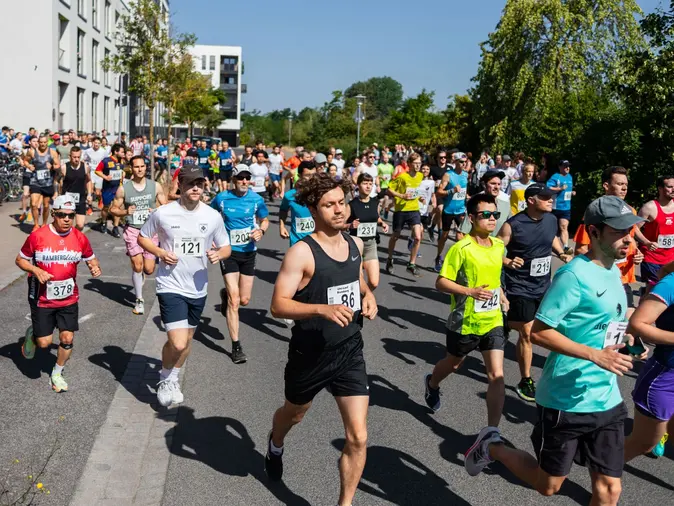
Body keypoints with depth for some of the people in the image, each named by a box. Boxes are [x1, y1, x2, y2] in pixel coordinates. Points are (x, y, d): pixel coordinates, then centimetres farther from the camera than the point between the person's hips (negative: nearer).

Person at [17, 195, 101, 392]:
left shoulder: (80, 238, -6)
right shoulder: (37, 236, -14)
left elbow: (91, 259, 8)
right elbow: (20, 260, -3)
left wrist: (95, 267, -15)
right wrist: (35, 270, -21)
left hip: (69, 298, 2)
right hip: (42, 299, -2)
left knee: (67, 338, 1)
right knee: (44, 343, 0)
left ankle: (57, 374, 26)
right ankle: (32, 335, 37)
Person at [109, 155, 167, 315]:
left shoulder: (156, 186, 2)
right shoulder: (123, 189, -1)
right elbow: (113, 209, 6)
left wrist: (157, 211, -14)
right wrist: (125, 212, -14)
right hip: (132, 230, -1)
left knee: (148, 269, -2)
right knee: (137, 265, -10)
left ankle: (140, 274, 38)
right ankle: (139, 300, 7)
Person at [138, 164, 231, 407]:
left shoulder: (213, 216, -4)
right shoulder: (163, 213, -10)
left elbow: (226, 247, 7)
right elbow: (142, 237, 5)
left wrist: (218, 254, -17)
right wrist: (160, 253, -14)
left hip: (197, 288, 4)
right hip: (170, 286, -4)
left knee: (187, 340, 20)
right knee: (177, 343, -15)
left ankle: (172, 379, 46)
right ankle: (165, 379, 16)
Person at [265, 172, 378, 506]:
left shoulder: (355, 244, 1)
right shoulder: (302, 252, -19)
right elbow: (278, 306, -23)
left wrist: (368, 296, 0)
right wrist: (323, 309, -37)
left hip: (349, 353, 4)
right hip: (311, 354, -3)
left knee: (358, 437, -4)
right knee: (294, 415, 25)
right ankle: (275, 445, 62)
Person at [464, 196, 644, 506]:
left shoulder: (614, 272, 8)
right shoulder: (574, 275, -19)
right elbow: (539, 332, -21)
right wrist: (595, 355, -26)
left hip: (607, 401, 7)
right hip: (566, 400, -7)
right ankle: (492, 447, 32)